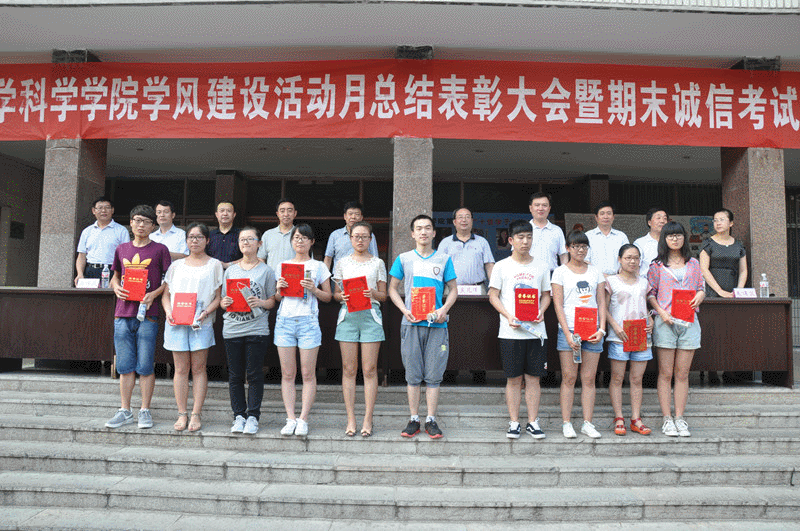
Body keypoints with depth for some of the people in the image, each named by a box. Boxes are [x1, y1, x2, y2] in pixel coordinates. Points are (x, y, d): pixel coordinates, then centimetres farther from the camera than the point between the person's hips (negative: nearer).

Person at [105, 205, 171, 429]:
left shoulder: (160, 250, 2)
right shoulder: (122, 249, 13)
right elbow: (116, 275, 23)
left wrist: (154, 294, -13)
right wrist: (116, 287, 2)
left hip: (147, 314, -3)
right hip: (123, 314, 4)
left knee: (145, 366, 0)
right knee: (125, 366, 8)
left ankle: (145, 411, 10)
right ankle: (125, 411, 17)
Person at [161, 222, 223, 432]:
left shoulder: (214, 265, 8)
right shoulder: (177, 265, 16)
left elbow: (218, 297, 3)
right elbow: (166, 294, 14)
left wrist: (205, 312, -13)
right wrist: (168, 311, -5)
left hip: (201, 322, -2)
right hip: (176, 321, 2)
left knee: (198, 368, -2)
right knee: (181, 368, 2)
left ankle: (196, 414, 3)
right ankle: (181, 414, 7)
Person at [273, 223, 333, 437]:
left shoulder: (318, 267, 9)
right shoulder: (282, 266, 16)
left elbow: (328, 297, 8)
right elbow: (277, 298, 18)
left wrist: (314, 289, -10)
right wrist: (279, 289, -3)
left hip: (308, 322, -2)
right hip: (284, 320, 2)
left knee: (308, 374, -2)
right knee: (287, 373, 2)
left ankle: (303, 419, 5)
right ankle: (290, 419, 9)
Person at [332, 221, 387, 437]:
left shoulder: (378, 263, 9)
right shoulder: (342, 263, 12)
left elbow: (384, 295, 9)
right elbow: (335, 293, 13)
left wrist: (373, 294, -12)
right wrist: (341, 296, -9)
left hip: (370, 314, -1)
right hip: (348, 315, 1)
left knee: (369, 370, -2)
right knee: (349, 369, 1)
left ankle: (368, 420, 5)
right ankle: (350, 420, 8)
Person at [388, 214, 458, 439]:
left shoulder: (444, 259, 9)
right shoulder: (404, 259, 9)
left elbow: (453, 290, 12)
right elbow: (392, 289, 12)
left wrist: (444, 309, -7)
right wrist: (405, 310, -4)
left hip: (436, 323, 0)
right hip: (411, 323, 0)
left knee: (434, 375, 2)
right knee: (412, 375, 3)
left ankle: (431, 420, 11)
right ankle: (414, 420, 13)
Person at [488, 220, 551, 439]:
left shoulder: (541, 267, 10)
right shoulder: (501, 266, 3)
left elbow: (546, 295, 15)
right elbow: (493, 296, 2)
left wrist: (541, 311, -5)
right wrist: (508, 316, -12)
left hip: (536, 330, 2)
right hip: (511, 331, -2)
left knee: (533, 378, 5)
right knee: (514, 379, 3)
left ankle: (533, 422, 15)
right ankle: (514, 423, 13)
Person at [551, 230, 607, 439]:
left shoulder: (595, 272, 14)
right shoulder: (560, 272, 4)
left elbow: (601, 302, 11)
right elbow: (558, 304, -2)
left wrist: (601, 329, -2)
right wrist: (567, 333, -11)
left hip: (593, 331, 3)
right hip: (569, 329, -3)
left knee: (589, 378, 4)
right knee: (569, 378, -1)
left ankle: (587, 423, 10)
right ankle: (566, 423, 5)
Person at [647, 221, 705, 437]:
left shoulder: (694, 264, 14)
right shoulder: (657, 265, 6)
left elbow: (701, 289, 17)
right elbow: (650, 293, 4)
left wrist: (698, 297, -6)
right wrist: (661, 312, -11)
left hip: (689, 321, 2)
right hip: (665, 322, -2)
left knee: (682, 373, 4)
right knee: (665, 373, -1)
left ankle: (680, 418, 10)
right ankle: (667, 419, 5)